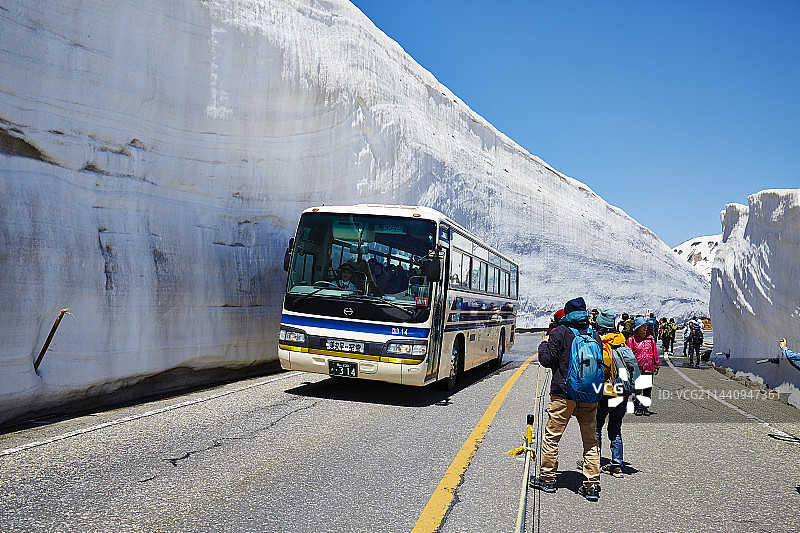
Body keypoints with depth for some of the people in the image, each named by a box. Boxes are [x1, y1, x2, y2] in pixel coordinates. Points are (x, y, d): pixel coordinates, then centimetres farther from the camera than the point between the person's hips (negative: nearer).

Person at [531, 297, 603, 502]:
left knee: (551, 436, 8)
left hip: (563, 394, -4)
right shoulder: (594, 335, 7)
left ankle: (547, 479, 17)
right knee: (591, 441, 9)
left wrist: (544, 345, 11)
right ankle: (592, 486, 10)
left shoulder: (559, 333, -6)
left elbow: (547, 360, -6)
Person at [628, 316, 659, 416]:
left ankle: (645, 407, 16)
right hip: (637, 368, -3)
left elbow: (655, 353, 14)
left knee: (648, 389, 7)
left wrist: (656, 366, 12)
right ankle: (637, 407, 10)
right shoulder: (632, 339, -1)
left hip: (649, 368, 3)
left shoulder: (650, 338, 9)